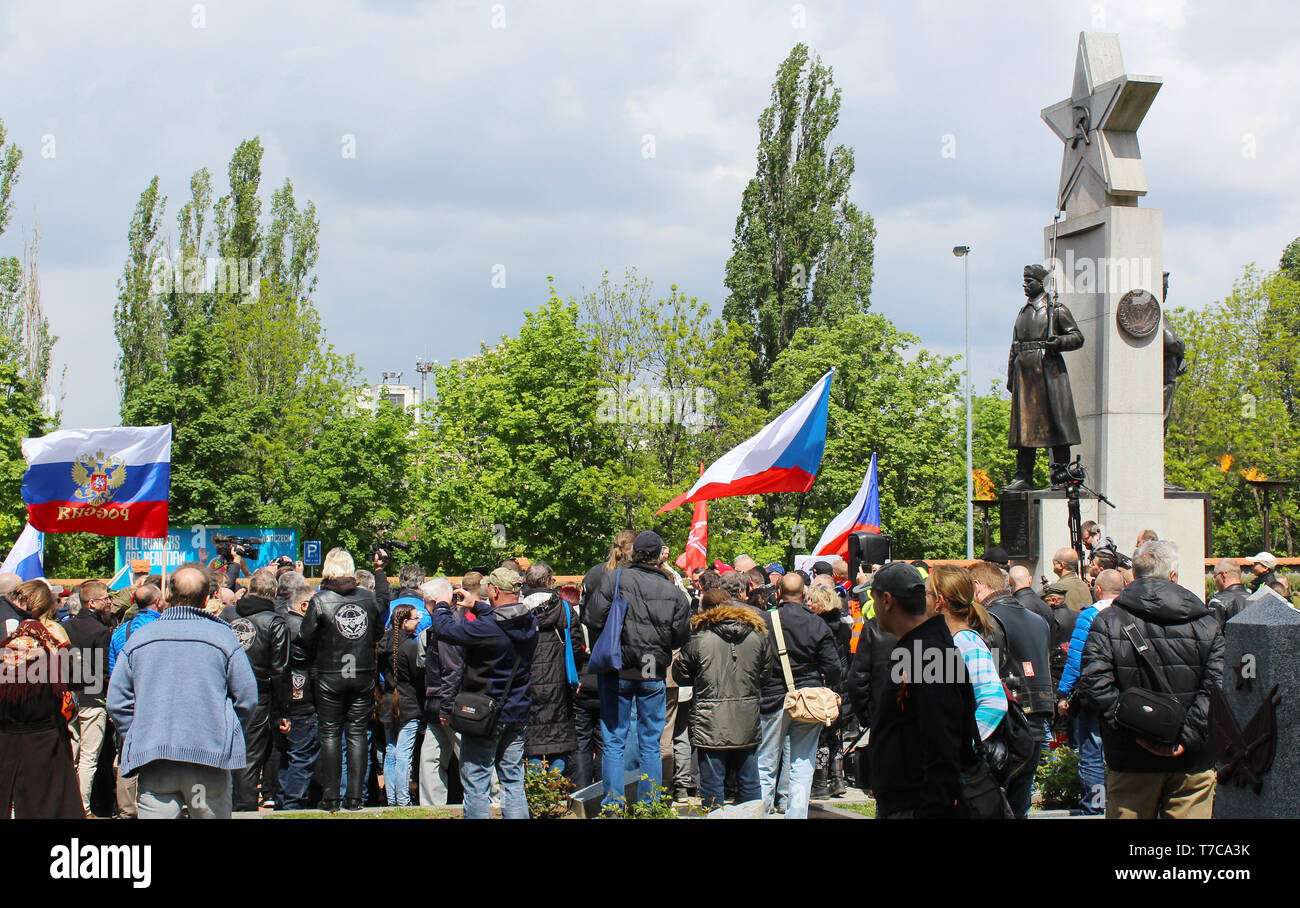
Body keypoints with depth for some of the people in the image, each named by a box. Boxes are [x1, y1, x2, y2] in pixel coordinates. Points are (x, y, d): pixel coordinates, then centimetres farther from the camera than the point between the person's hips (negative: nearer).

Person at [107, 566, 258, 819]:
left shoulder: (138, 638, 6)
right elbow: (247, 698, 0)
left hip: (152, 759, 1)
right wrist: (227, 736, 14)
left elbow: (116, 702, 7)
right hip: (210, 757, -1)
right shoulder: (223, 636, 0)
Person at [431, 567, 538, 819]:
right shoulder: (530, 623, -2)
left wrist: (442, 606, 4)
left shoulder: (486, 627, -23)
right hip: (518, 713, 6)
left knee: (475, 783, 2)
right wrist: (476, 606, 27)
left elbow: (445, 629, -15)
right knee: (513, 782, 12)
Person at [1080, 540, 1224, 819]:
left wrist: (1132, 730, -13)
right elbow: (1218, 683, -9)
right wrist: (1189, 736, -11)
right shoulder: (1205, 621, 2)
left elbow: (1093, 681, -14)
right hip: (1192, 763, 1)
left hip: (1131, 762, 0)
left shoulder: (1107, 621, -1)